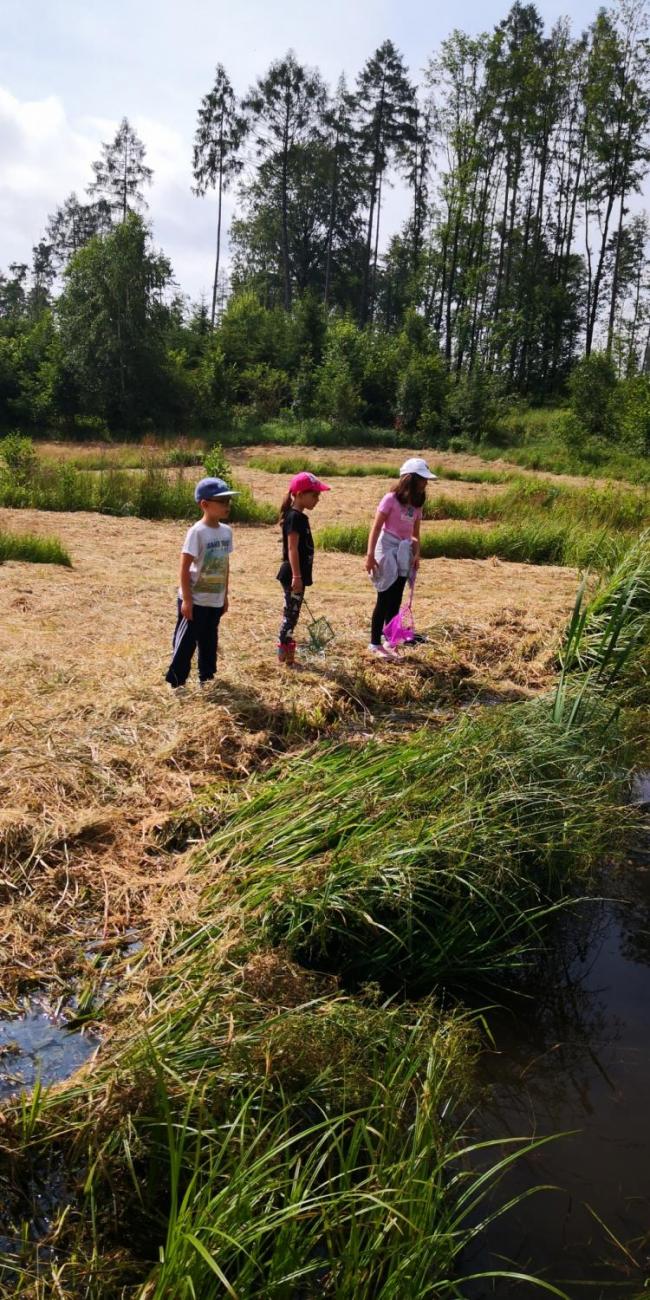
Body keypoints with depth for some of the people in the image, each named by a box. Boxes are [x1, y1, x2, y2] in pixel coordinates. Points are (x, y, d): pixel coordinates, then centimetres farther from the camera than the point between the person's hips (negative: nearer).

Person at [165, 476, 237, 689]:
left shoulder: (226, 531, 5)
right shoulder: (197, 532, -17)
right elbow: (184, 566, -17)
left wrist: (225, 595, 15)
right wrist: (186, 600, -18)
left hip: (215, 600, 7)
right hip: (195, 600, -7)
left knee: (209, 642, 17)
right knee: (185, 643, 0)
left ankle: (207, 677, 30)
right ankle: (175, 682, 10)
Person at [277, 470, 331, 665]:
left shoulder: (300, 517, 14)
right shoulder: (295, 517, -16)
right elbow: (292, 548, -21)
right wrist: (296, 576, -24)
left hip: (297, 574, 10)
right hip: (293, 575, -10)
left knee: (292, 613, 14)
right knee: (291, 612, -4)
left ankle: (286, 649, 21)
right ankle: (284, 652, 2)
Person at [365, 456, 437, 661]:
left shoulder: (417, 504, 8)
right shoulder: (391, 499, -12)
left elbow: (415, 533, 12)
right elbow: (376, 528, -13)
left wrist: (416, 554, -3)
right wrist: (370, 555, -17)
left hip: (404, 553, 6)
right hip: (388, 550, -6)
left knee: (395, 602, 9)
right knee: (384, 600, -2)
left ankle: (389, 643, 17)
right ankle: (374, 644, 8)